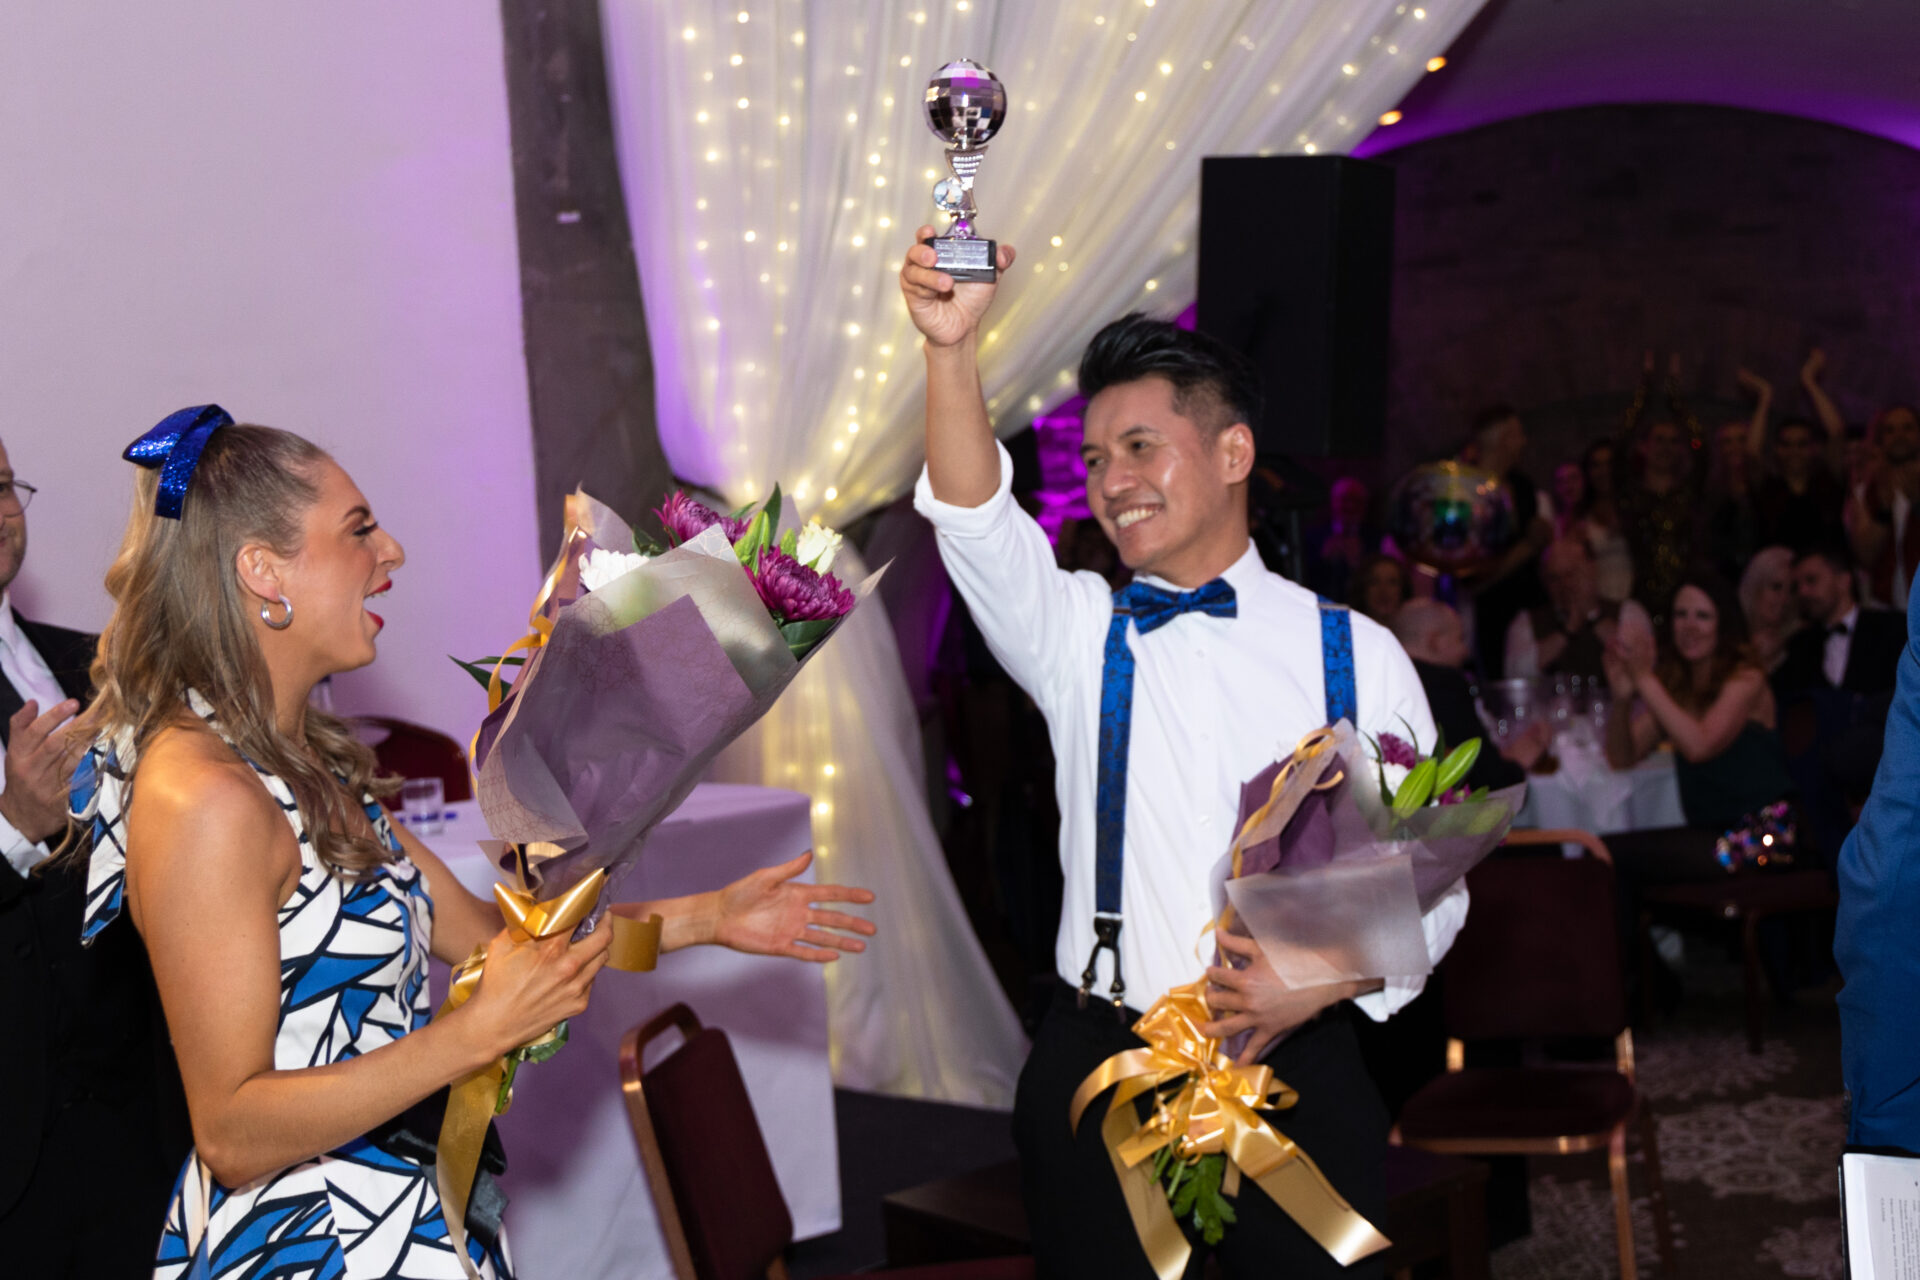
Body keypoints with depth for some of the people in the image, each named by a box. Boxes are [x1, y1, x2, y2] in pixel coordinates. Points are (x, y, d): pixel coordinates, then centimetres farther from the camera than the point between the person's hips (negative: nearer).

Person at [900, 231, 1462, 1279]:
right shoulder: (1080, 634, 4)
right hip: (1099, 1069, 0)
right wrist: (951, 349, -30)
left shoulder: (1358, 654, 3)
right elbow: (975, 520, -15)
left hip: (1295, 1071, 0)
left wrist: (1322, 980, -13)